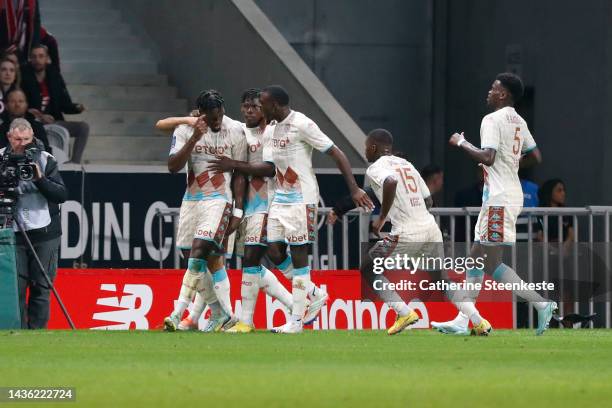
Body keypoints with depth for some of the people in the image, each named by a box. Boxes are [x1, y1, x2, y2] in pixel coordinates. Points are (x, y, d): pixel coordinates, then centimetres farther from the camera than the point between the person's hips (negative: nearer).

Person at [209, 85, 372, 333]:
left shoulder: (301, 125, -14)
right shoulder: (275, 129, 12)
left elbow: (336, 154, -15)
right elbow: (269, 168, 12)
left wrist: (354, 189, -19)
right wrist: (235, 166, 3)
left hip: (301, 201, -9)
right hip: (280, 199, 9)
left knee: (298, 256, -4)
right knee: (275, 252, 6)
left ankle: (296, 322, 0)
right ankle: (315, 294, 24)